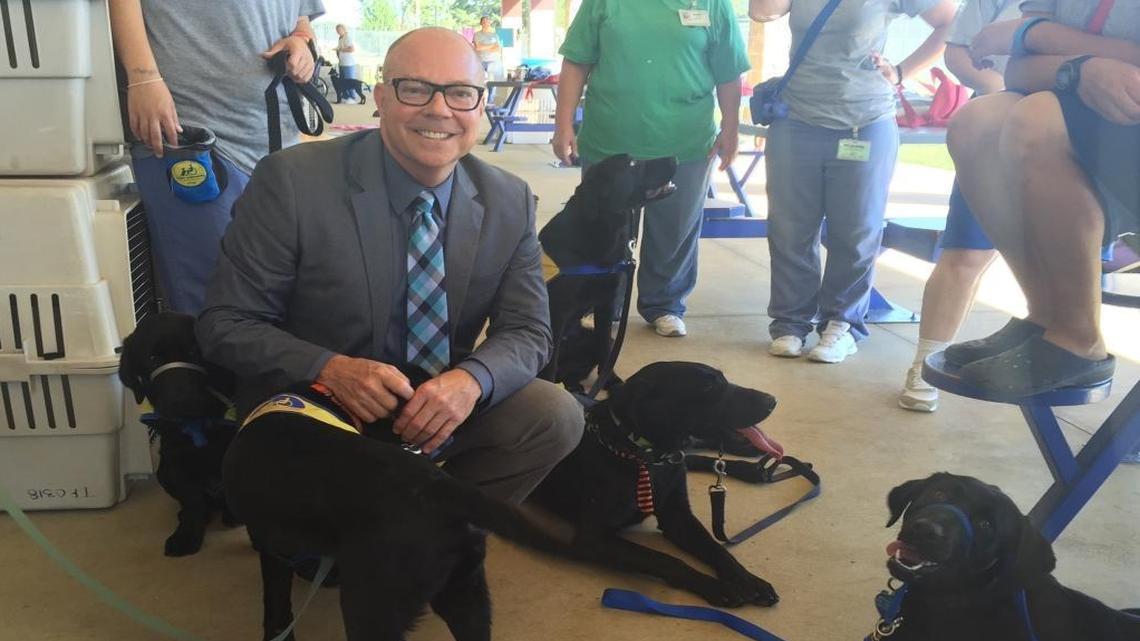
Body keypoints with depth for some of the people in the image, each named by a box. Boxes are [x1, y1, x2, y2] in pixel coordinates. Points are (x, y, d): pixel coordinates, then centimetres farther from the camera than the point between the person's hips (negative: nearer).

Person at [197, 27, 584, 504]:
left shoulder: (510, 203, -5)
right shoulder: (292, 182, -16)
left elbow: (528, 332, -3)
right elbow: (224, 325, -12)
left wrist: (473, 380, -26)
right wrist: (328, 369, -31)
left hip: (440, 406, 4)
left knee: (556, 415, -19)